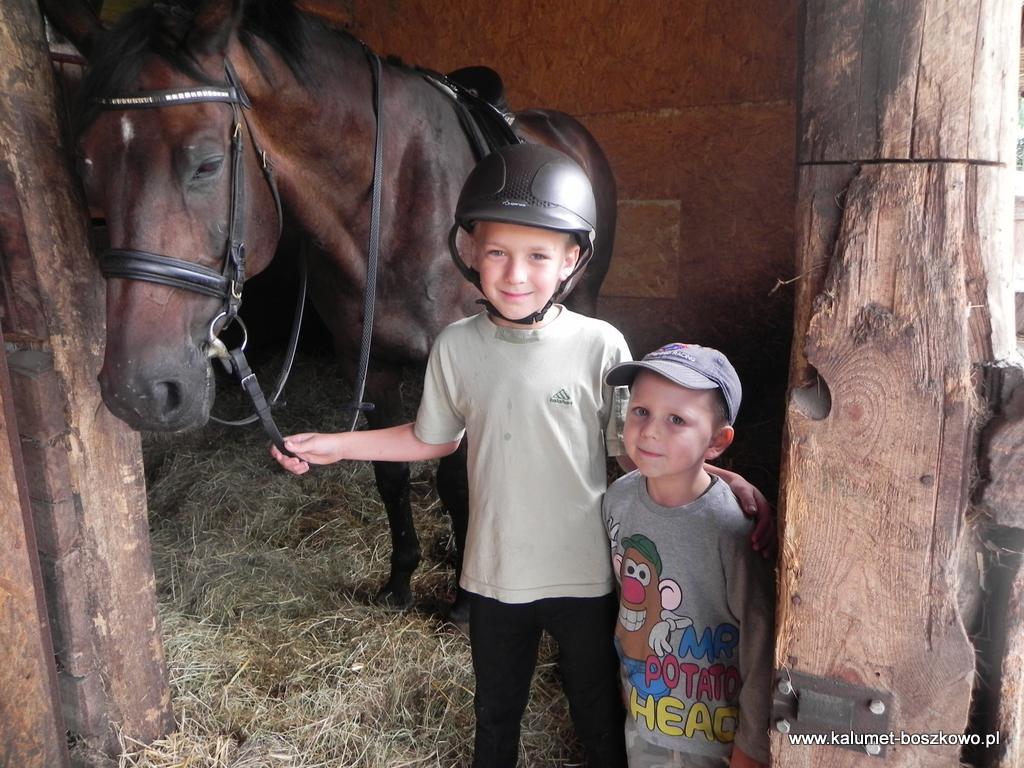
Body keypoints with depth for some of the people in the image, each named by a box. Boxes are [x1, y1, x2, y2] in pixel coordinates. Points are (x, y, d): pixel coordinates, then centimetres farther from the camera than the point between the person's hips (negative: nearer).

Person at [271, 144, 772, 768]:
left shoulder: (600, 347, -17)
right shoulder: (456, 347, -9)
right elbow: (434, 439, 6)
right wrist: (336, 445, 5)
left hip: (585, 575, -2)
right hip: (495, 574, 3)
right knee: (496, 715, 26)